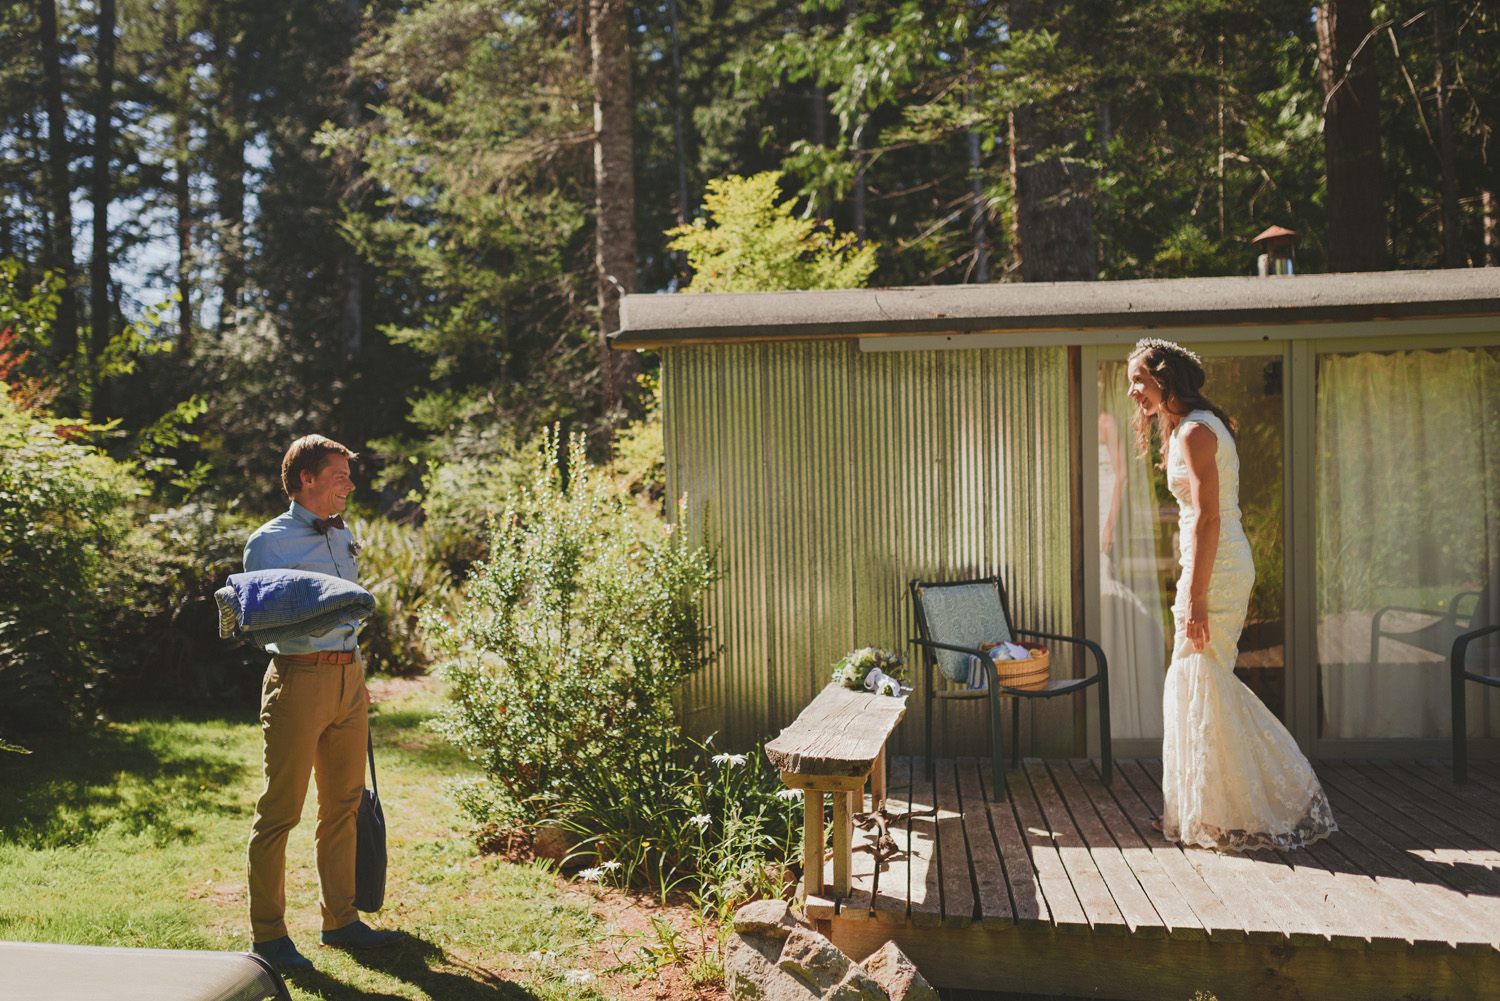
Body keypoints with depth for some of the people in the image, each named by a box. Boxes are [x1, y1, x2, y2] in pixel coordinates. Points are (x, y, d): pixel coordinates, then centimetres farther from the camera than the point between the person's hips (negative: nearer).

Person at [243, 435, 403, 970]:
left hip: (348, 677, 7)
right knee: (280, 810, -1)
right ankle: (268, 935, 11)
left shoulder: (343, 536, 17)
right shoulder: (270, 541, -5)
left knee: (343, 804, 13)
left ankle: (340, 919, 25)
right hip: (299, 678, -7)